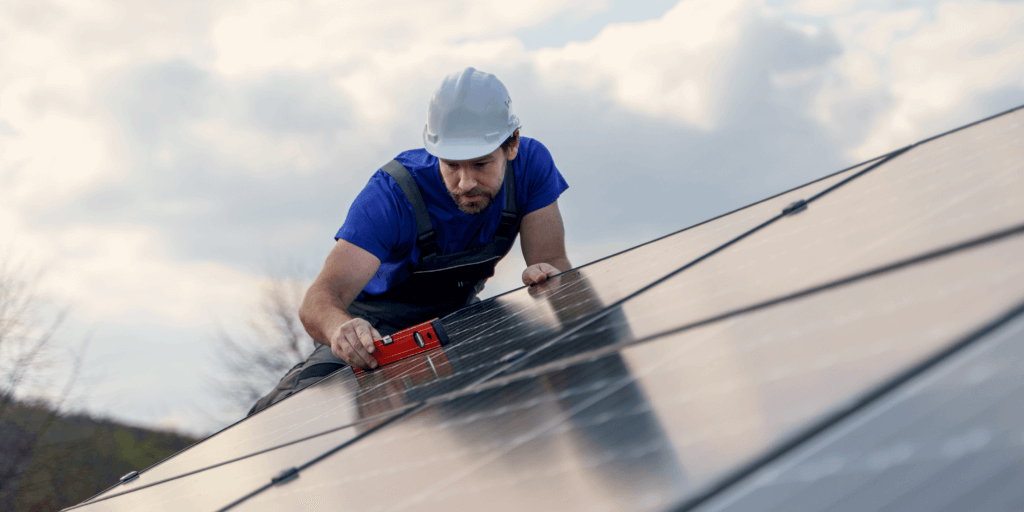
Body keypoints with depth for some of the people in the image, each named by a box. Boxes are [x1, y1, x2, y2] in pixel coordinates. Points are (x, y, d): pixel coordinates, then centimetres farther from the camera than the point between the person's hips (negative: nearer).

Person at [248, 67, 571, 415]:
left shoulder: (530, 164, -22)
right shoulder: (392, 194, -32)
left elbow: (554, 263, -19)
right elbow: (320, 299, -41)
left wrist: (547, 274, -45)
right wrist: (342, 328, -66)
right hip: (384, 318, -4)